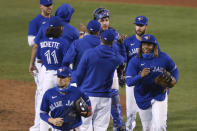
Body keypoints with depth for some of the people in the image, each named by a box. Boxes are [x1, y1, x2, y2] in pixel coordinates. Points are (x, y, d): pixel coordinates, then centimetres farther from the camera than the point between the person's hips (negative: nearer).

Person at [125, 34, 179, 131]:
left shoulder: (163, 57, -7)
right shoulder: (135, 61, -11)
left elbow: (174, 70, 10)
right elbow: (129, 82, -17)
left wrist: (174, 79, -12)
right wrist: (140, 76, -36)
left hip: (160, 95, -1)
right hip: (143, 97, 1)